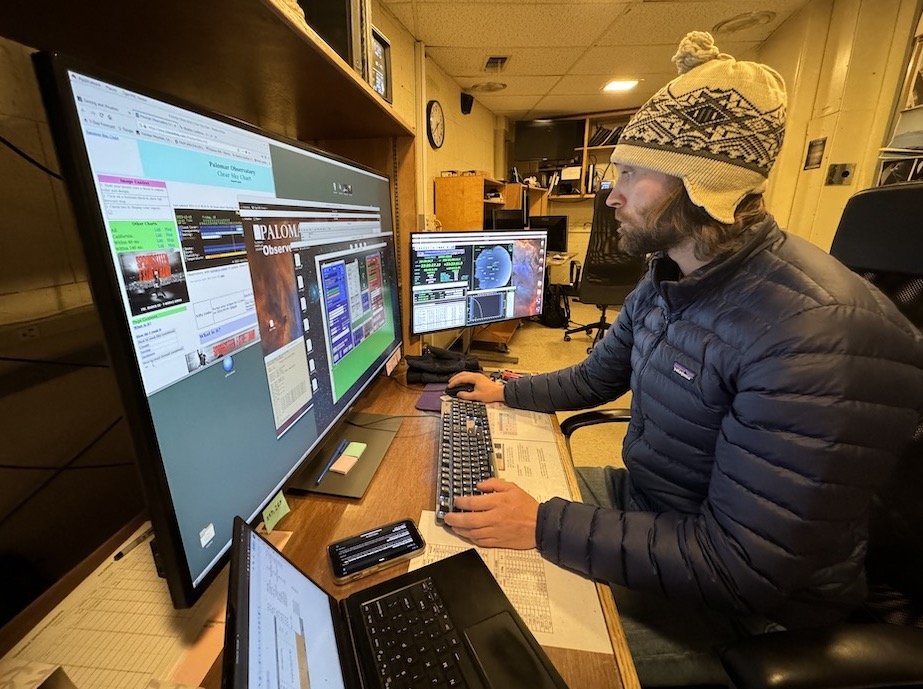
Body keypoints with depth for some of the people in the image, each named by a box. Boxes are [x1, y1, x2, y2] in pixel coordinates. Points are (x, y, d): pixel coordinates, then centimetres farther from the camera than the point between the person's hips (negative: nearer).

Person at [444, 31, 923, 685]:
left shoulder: (821, 333, -32)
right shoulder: (665, 281, -1)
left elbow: (742, 567, -31)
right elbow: (596, 377, 12)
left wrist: (543, 525, -31)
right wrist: (505, 391, 6)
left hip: (748, 601, -7)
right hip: (644, 497, 8)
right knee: (474, 507, 9)